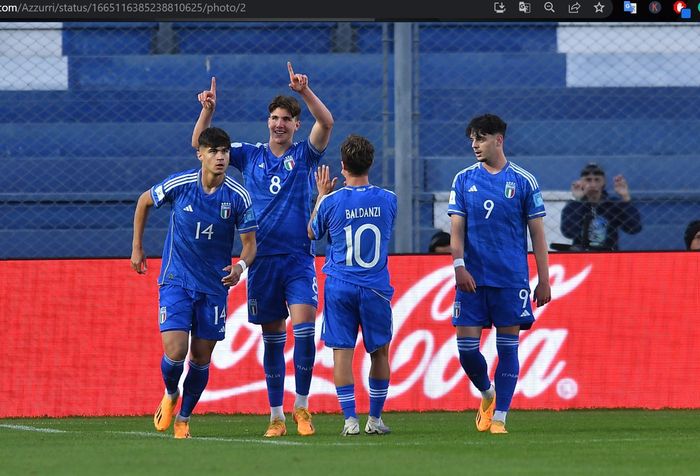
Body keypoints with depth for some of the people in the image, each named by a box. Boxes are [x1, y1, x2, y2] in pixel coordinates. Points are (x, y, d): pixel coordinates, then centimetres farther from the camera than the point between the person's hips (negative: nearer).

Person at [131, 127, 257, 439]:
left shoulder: (238, 197, -9)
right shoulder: (179, 184, -11)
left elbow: (250, 243, -1)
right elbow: (144, 201, 9)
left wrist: (241, 266, -23)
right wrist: (137, 248, 11)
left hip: (214, 285, 1)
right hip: (176, 281, -1)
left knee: (201, 358, 5)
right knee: (175, 352, -14)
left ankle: (183, 418, 25)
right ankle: (170, 395, 19)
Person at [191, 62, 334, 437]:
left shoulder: (304, 154, 5)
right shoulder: (250, 156, 9)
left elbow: (326, 124, -13)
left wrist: (305, 92, -27)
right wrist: (208, 110, -12)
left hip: (298, 258, -2)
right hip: (262, 260, 2)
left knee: (304, 329, -14)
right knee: (272, 339, 5)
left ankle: (302, 405, -1)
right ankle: (276, 416, 11)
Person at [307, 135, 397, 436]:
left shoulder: (332, 202, -7)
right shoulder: (388, 200, -1)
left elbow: (312, 233, 12)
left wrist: (322, 195, 22)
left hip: (340, 286, -1)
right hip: (376, 287, 2)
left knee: (342, 351, 0)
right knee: (379, 352, 12)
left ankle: (350, 419, -7)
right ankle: (375, 419, 13)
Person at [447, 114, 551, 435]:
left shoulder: (524, 181, 2)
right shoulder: (464, 180, 8)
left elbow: (537, 233, 4)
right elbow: (457, 228, 4)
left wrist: (544, 279, 0)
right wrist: (459, 265, -12)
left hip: (512, 279, -2)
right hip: (472, 278, 2)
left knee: (508, 348, -2)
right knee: (466, 347, -2)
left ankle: (499, 416, 5)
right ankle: (487, 393, 25)